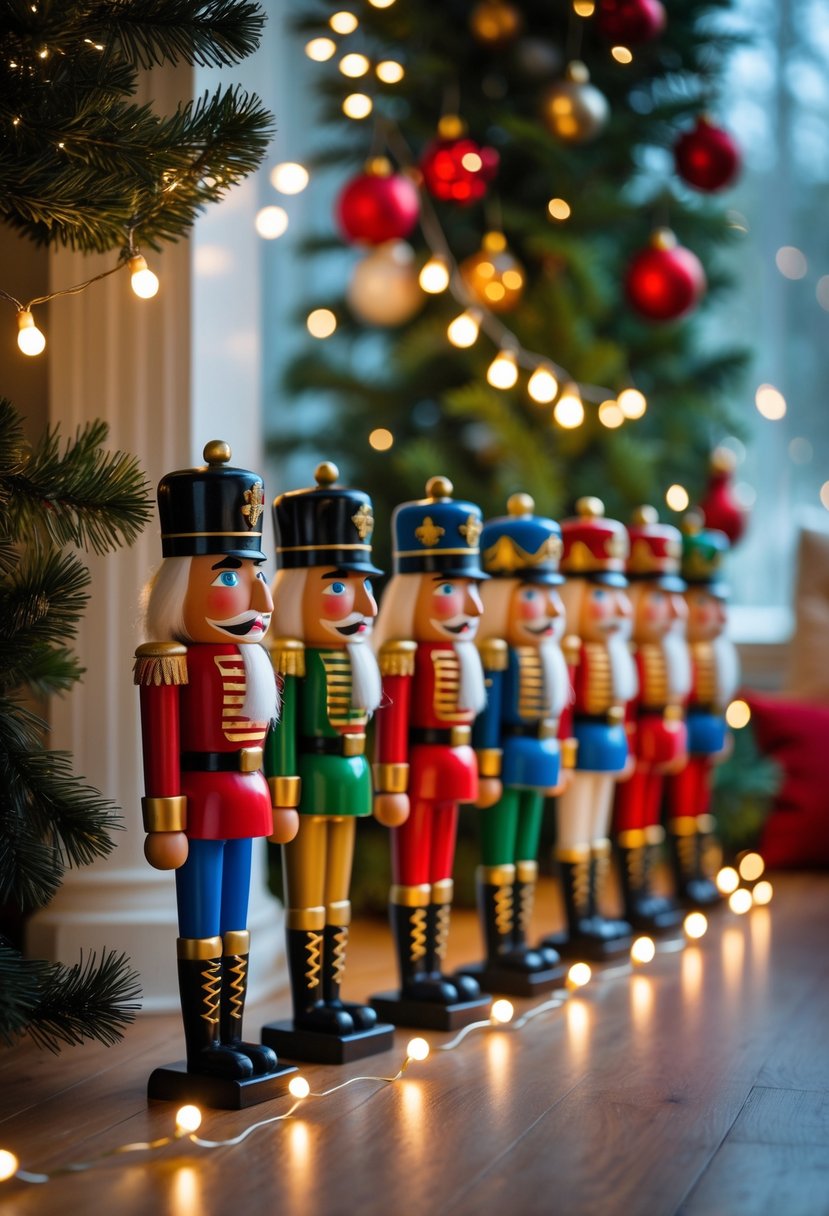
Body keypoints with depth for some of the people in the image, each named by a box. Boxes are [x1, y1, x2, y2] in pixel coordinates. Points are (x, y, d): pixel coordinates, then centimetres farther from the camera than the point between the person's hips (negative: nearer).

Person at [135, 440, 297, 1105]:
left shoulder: (248, 658, 10)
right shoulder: (176, 661, -16)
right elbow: (161, 750, -19)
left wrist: (275, 801, 19)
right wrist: (166, 823, -20)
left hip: (245, 802, 9)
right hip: (205, 804, -9)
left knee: (236, 930, 14)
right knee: (203, 933, -1)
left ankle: (231, 1037, 23)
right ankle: (204, 1051, 7)